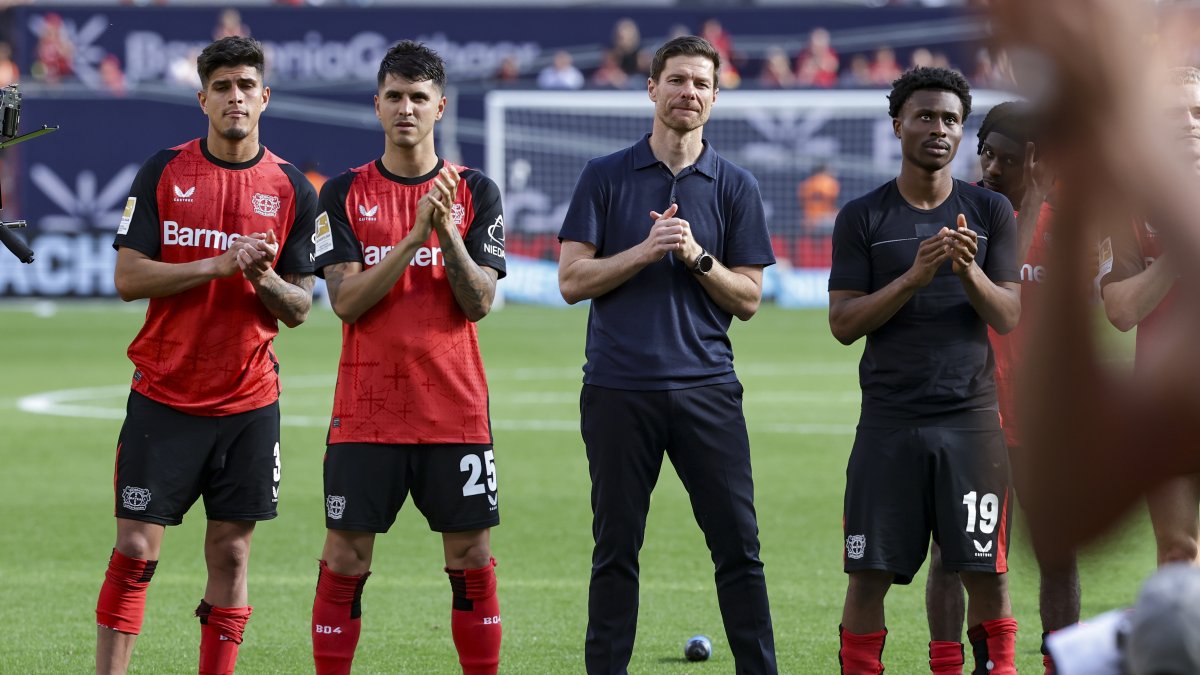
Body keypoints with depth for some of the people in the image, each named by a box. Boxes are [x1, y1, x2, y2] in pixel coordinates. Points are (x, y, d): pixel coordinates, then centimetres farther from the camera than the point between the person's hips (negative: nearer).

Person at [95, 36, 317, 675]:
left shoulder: (292, 189, 4)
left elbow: (299, 308, 6)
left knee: (230, 552, 3)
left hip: (249, 401, 2)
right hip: (163, 398, -1)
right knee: (135, 551, -4)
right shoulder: (163, 172, 0)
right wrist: (216, 265, -17)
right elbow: (128, 278, -6)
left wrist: (264, 279, -16)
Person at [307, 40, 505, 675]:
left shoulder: (476, 192, 5)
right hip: (365, 411, 0)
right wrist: (414, 236, -17)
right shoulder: (345, 193, 3)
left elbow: (479, 301, -3)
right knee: (344, 561, 0)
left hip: (456, 409, 1)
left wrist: (447, 231, -18)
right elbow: (346, 301, -7)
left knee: (472, 560, 3)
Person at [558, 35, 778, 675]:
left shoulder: (736, 186, 8)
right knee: (616, 551, 3)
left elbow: (748, 299, 5)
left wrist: (697, 257, -11)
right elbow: (573, 280, -1)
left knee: (738, 547, -2)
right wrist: (645, 250, -13)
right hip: (618, 390, -1)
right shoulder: (604, 177, 5)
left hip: (707, 388, 1)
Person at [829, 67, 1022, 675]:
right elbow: (843, 324, -2)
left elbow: (1008, 317, 2)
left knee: (985, 571, -2)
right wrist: (915, 276, -16)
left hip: (971, 417, 1)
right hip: (888, 419, -1)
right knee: (870, 574, -3)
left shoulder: (990, 213, 8)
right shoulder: (862, 218, 4)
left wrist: (969, 270, -18)